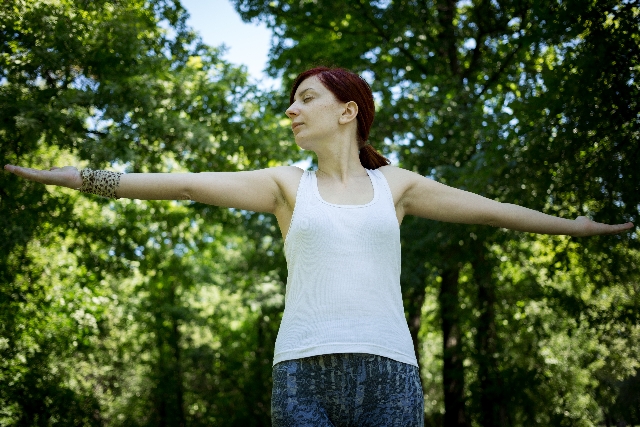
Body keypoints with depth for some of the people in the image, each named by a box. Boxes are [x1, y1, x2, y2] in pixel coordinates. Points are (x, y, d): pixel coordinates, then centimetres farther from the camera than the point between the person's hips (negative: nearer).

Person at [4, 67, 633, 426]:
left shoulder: (395, 185, 15)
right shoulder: (288, 185, 13)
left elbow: (486, 209, 19)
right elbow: (189, 185, 7)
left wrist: (576, 226, 22)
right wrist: (74, 177, 2)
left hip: (388, 373, 1)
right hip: (303, 373, 0)